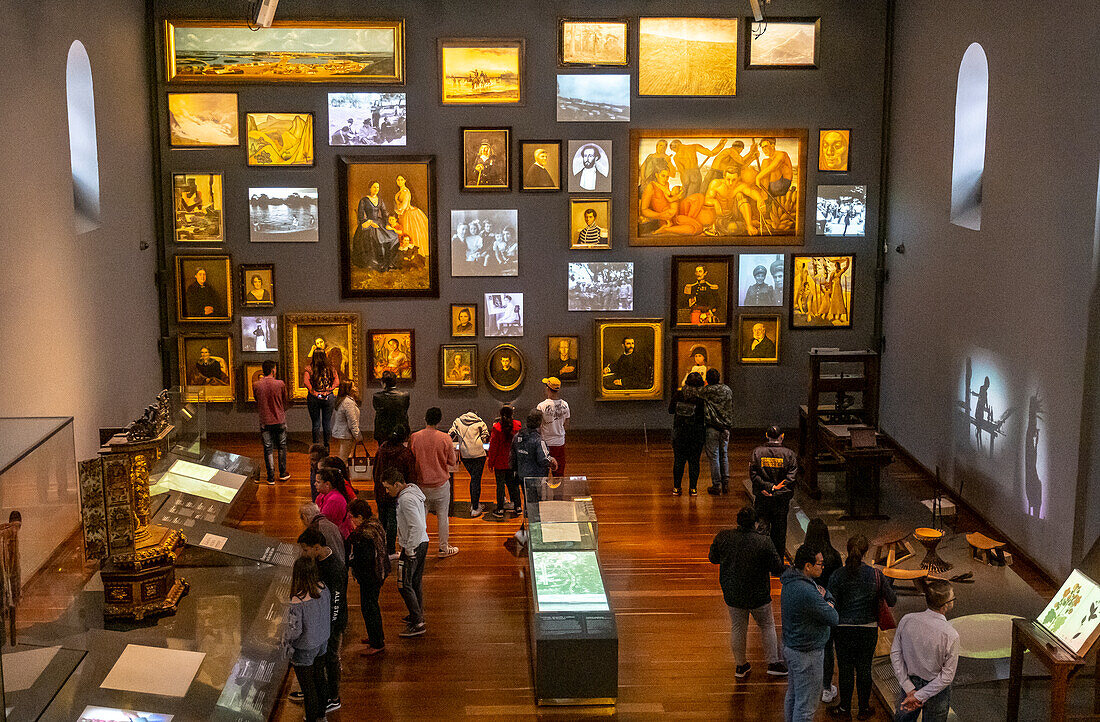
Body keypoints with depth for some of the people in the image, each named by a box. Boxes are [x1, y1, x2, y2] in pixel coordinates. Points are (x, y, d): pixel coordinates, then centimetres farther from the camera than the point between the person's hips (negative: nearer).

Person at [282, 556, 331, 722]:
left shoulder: (296, 603, -35)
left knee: (308, 687, 15)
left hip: (304, 651, -6)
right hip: (322, 643, 6)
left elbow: (294, 631, -26)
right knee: (320, 679, 26)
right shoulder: (324, 589, -16)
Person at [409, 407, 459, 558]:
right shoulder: (445, 438, -14)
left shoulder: (414, 438, -9)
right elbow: (453, 462, -6)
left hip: (421, 484, 2)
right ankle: (443, 548, 19)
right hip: (441, 483, -2)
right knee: (443, 517, 10)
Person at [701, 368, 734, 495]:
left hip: (712, 428, -5)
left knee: (713, 457, 1)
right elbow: (731, 409, 11)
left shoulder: (707, 391, -12)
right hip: (725, 428, 5)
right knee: (724, 456, 13)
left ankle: (716, 486, 4)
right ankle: (726, 484, 14)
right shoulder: (728, 390, 4)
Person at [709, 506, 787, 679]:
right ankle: (773, 663, 27)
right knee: (767, 626, 19)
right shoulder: (764, 543, -24)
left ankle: (740, 665, 31)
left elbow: (713, 558, 0)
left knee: (737, 628, 19)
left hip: (732, 594, 3)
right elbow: (778, 568, -15)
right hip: (758, 594, -3)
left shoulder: (723, 537, -15)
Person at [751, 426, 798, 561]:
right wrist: (777, 489, -11)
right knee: (780, 530, 10)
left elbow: (753, 474, -8)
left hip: (762, 498, 0)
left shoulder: (757, 452, -2)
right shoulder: (789, 454, -4)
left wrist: (769, 487, -10)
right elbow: (791, 477, -10)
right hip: (782, 499, 0)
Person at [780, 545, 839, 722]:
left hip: (791, 647, 10)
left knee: (793, 696, 24)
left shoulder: (791, 582, 2)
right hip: (807, 654, -10)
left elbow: (824, 592, 13)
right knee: (805, 705, 3)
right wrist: (829, 606, -1)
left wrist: (826, 602, -9)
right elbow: (833, 619, -22)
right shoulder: (806, 592, -31)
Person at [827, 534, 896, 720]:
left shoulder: (837, 576, -13)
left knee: (845, 669, 12)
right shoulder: (876, 575, -10)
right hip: (868, 630, 1)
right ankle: (864, 710, 26)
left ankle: (845, 708, 25)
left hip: (843, 629, -1)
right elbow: (892, 600, -2)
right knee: (864, 669, 14)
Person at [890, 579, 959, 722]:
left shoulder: (907, 620, -17)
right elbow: (947, 676, -22)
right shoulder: (951, 635, -27)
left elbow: (895, 654, -10)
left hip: (910, 683, 3)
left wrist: (909, 689, -8)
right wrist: (918, 696, -16)